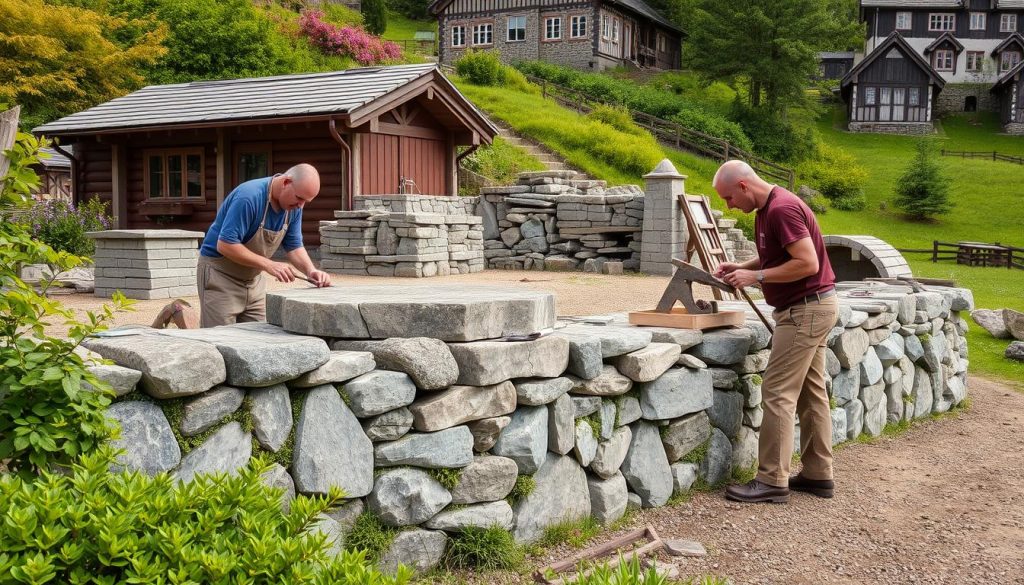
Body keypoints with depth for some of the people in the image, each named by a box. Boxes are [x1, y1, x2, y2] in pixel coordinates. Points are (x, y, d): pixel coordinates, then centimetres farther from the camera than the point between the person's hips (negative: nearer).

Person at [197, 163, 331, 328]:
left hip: (253, 279, 7)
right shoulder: (249, 197, -27)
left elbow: (294, 246, 4)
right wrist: (269, 265, -31)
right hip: (220, 275, -7)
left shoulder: (294, 206, -4)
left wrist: (311, 271, -16)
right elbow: (225, 245, -28)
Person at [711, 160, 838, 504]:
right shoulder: (766, 209, 11)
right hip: (811, 308, 10)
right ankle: (818, 475, 19)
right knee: (811, 392, 12)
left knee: (778, 393, -8)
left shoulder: (782, 209, -20)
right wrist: (741, 267, 9)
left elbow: (808, 263, -25)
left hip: (806, 310, -10)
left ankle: (772, 481, -4)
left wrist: (755, 276, -20)